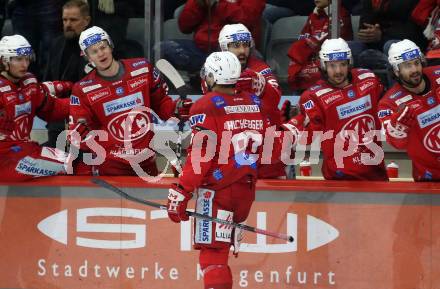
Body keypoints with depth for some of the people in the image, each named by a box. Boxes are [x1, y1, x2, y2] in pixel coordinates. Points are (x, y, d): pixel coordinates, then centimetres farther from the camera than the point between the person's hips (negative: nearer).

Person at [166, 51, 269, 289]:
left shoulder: (207, 106, -10)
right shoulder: (254, 104, 10)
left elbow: (200, 155, -16)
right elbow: (261, 149, 17)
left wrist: (180, 193, -14)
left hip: (217, 191, -7)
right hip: (246, 190, 7)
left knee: (213, 253, -8)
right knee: (222, 249, 18)